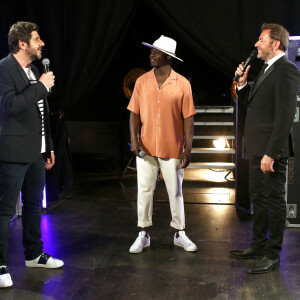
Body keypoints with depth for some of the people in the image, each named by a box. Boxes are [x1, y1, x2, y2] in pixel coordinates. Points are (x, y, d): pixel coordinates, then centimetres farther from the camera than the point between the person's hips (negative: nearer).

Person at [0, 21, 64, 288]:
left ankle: (34, 254, 31)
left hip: (35, 152, 9)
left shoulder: (33, 71, 15)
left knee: (34, 205, 17)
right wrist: (42, 86, -17)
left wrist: (48, 147, 20)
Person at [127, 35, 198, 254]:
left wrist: (188, 149, -6)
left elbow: (188, 119, -3)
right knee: (144, 191, 7)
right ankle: (143, 235, 20)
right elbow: (135, 113, 4)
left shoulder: (182, 84, -3)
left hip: (172, 149, -2)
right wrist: (134, 139, -9)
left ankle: (180, 234, 24)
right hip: (146, 148, 2)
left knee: (175, 192, 8)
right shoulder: (142, 81, 4)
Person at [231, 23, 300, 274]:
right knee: (258, 198, 17)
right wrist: (242, 84, 6)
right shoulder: (267, 69, 17)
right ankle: (259, 245, 30)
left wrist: (271, 153, -24)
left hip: (271, 149, -10)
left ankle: (273, 254, 12)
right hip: (257, 148, 10)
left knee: (275, 201, 1)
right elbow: (252, 103, 23)